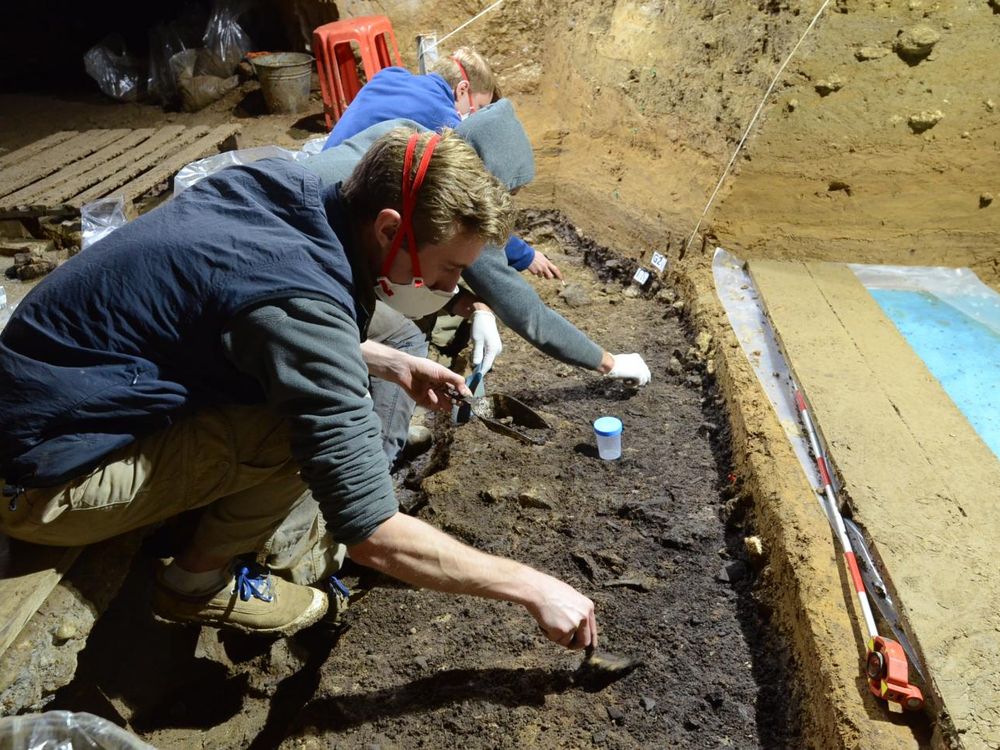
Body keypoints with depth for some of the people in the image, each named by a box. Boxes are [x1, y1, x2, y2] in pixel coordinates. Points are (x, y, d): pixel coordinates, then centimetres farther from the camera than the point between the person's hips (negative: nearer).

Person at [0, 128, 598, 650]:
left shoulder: (288, 193, -7)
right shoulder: (302, 300, -32)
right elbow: (371, 536, -29)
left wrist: (388, 363, 5)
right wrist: (531, 586, -18)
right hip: (48, 478, -8)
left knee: (315, 385, 4)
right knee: (314, 420, -23)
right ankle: (199, 581, 2)